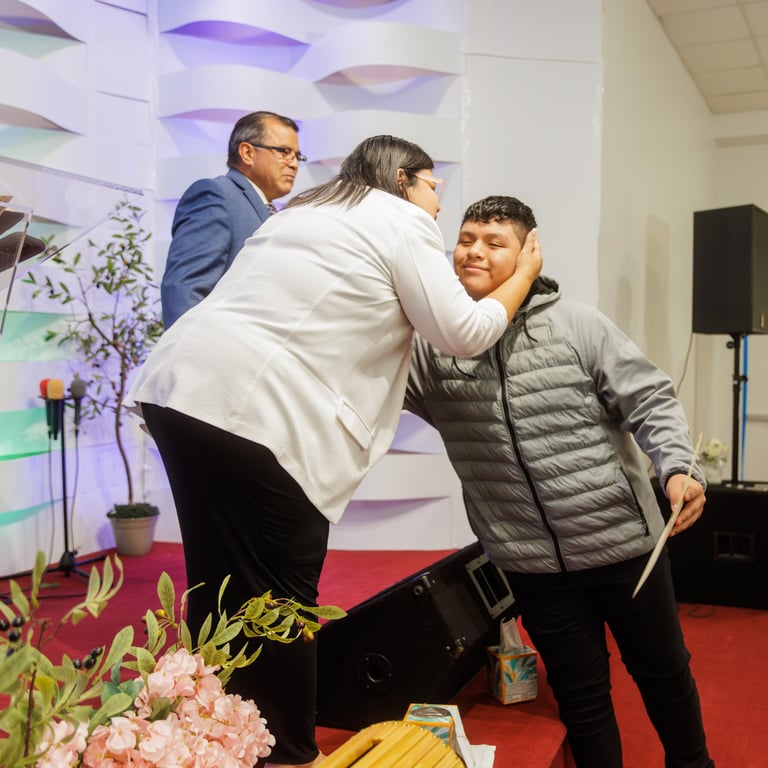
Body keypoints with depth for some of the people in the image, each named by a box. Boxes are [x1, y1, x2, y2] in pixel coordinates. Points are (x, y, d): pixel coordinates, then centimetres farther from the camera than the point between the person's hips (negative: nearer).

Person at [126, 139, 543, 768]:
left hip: (183, 385, 9)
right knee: (280, 596, 3)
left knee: (222, 584, 17)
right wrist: (524, 277, 19)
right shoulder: (402, 223, 4)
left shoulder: (305, 211, 29)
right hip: (257, 413, -9)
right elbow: (465, 333, 4)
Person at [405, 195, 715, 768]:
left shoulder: (577, 324, -7)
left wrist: (677, 467, -24)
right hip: (533, 563, 1)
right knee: (580, 694, 15)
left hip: (622, 542, 0)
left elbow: (650, 400, -7)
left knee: (663, 671, 20)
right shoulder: (434, 344, -2)